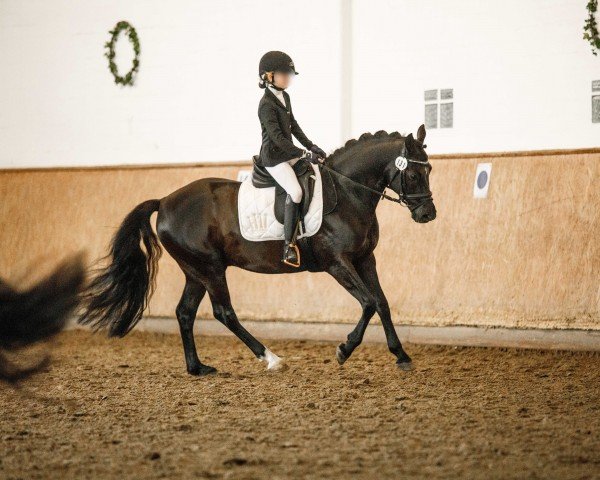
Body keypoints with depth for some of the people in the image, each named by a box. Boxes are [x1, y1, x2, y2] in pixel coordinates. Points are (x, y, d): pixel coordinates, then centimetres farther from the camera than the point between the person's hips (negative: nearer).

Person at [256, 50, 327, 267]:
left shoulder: (285, 97, 11)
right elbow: (277, 137, -24)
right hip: (274, 158, -10)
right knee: (295, 191, -25)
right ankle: (289, 246, -24)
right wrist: (304, 154, -25)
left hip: (289, 154, 10)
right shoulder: (266, 105, -18)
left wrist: (310, 146, 10)